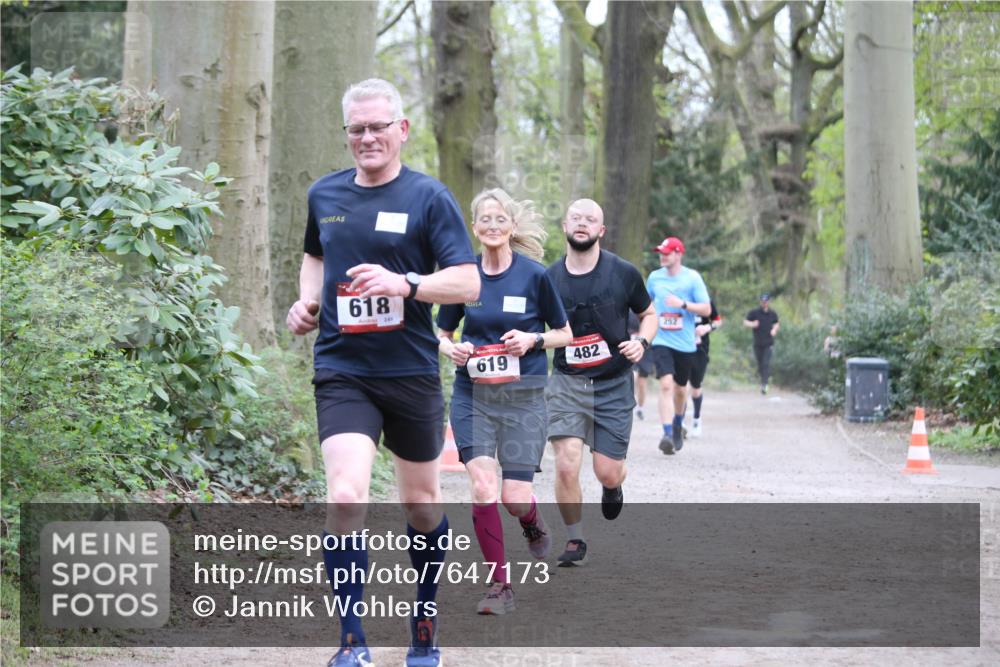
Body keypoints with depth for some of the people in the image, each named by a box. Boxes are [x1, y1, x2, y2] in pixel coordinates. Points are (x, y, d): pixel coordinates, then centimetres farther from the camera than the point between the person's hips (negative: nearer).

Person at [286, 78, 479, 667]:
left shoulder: (429, 197, -5)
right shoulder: (324, 195, 7)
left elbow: (468, 284, -9)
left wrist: (404, 283, -25)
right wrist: (307, 299, 8)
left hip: (412, 372, -1)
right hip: (342, 371, 1)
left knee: (422, 504, 13)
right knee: (346, 496, -19)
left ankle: (426, 619, 36)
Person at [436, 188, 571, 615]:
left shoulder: (534, 275, -3)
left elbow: (565, 334, 6)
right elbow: (441, 332, 15)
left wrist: (533, 339, -13)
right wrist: (450, 349, -7)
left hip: (523, 397, -1)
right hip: (473, 395, 1)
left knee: (515, 498, -5)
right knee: (482, 487, -14)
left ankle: (534, 523, 34)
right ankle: (500, 585, -2)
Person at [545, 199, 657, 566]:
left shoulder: (623, 273, -3)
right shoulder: (549, 278, -1)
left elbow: (648, 314, 11)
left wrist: (641, 340, -9)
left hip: (614, 384, 0)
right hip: (567, 382, 0)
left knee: (607, 473, -1)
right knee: (567, 466, -15)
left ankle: (613, 487, 39)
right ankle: (575, 541, 7)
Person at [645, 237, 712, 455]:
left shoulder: (692, 278, -4)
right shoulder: (654, 277, 4)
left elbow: (706, 309, -7)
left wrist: (683, 304, -20)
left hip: (685, 344, 0)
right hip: (661, 341, 0)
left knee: (680, 388, 15)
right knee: (666, 384, -19)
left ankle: (678, 425, 42)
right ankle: (667, 434, -24)